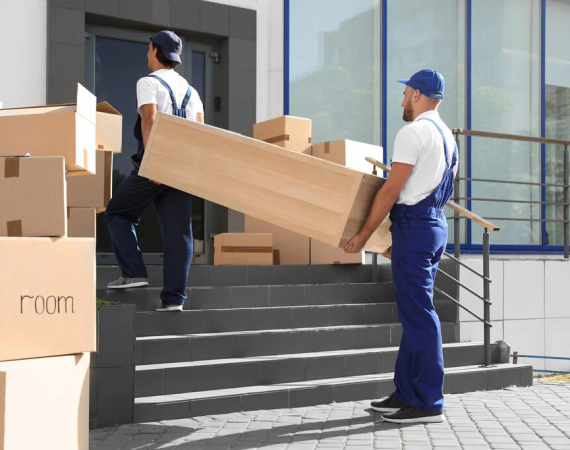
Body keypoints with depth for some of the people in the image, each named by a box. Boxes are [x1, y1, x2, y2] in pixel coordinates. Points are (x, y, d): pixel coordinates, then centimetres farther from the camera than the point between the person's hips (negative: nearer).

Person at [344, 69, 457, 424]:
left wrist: (364, 235, -8)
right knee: (416, 313, 13)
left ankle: (428, 404, -4)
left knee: (418, 315, -7)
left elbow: (392, 190, -15)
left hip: (414, 226, -10)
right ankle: (407, 393, 19)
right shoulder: (448, 137, 19)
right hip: (436, 224, 10)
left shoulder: (414, 132, -11)